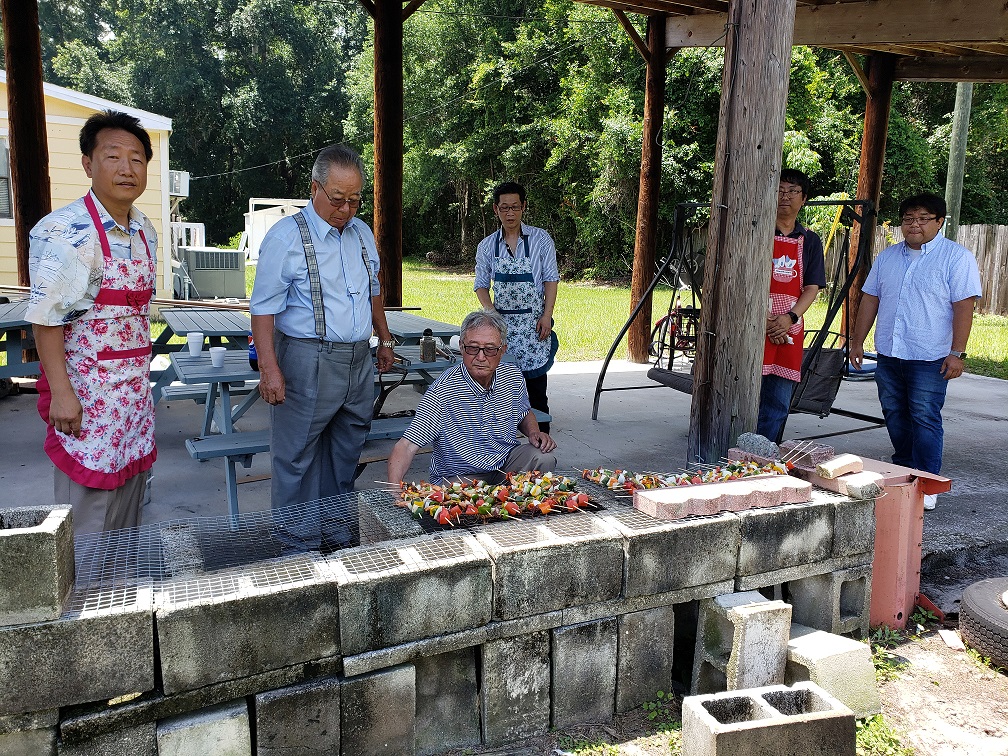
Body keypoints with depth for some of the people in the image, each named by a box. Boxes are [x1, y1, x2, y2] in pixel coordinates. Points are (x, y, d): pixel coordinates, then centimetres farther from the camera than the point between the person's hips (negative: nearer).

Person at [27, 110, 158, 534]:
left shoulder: (145, 232, 9)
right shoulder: (64, 232, -15)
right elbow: (46, 319, -16)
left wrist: (143, 378, 17)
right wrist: (62, 392, -20)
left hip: (136, 391, 7)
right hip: (88, 392, -7)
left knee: (128, 521, 15)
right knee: (87, 519, 0)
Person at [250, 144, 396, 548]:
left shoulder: (362, 233, 11)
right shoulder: (286, 236, -10)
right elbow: (264, 307, -13)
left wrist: (384, 339, 24)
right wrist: (269, 368, -20)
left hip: (359, 361, 6)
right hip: (308, 363, -6)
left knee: (345, 455, 16)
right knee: (298, 460, 2)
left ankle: (337, 534, 31)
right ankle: (299, 544, 17)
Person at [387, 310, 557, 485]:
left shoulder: (512, 375, -3)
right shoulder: (442, 392, -23)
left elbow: (525, 413, 19)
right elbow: (407, 446, -28)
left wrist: (534, 432, -4)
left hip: (506, 461, 5)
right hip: (459, 476, -5)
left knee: (544, 459, -21)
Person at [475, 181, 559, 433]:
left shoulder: (540, 239, -1)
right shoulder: (487, 246, 5)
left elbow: (550, 279, -1)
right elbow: (481, 285, 10)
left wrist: (547, 315, -9)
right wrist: (491, 313, -6)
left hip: (533, 322, -2)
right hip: (502, 323, 2)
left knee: (535, 379, -1)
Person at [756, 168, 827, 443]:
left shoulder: (810, 240, 14)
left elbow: (812, 288, 9)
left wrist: (790, 317, -9)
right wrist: (762, 319, -13)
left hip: (789, 329, 4)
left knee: (778, 406, 6)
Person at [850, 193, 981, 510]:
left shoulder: (957, 257, -4)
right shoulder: (887, 256, 13)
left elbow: (964, 307, -10)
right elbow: (870, 299, 15)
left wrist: (957, 353, -16)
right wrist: (857, 341, 11)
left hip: (929, 358, -5)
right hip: (888, 354, 6)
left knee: (924, 420, -6)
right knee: (895, 417, 13)